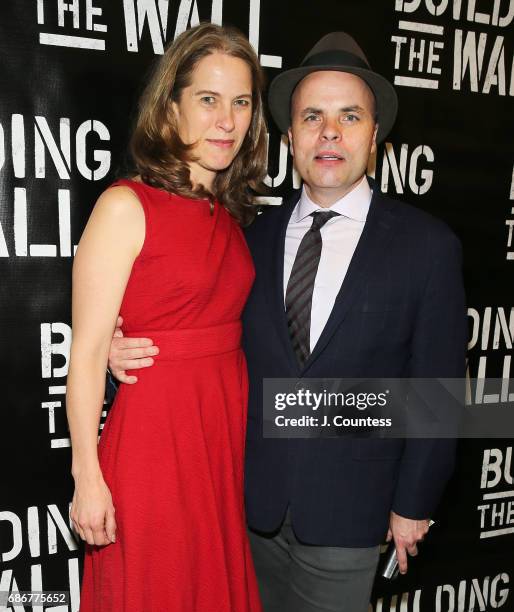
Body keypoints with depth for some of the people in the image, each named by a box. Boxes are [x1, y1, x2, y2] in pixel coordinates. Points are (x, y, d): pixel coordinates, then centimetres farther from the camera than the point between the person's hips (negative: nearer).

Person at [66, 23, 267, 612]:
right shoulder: (125, 206, -12)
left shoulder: (231, 215, 7)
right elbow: (87, 352, -13)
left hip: (230, 431, 6)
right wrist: (87, 477, -12)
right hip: (153, 435, -6)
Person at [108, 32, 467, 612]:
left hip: (346, 506, -2)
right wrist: (129, 349, -13)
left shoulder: (426, 244, -10)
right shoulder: (254, 235, -1)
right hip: (253, 498, 3)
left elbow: (437, 386, -6)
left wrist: (413, 503, -2)